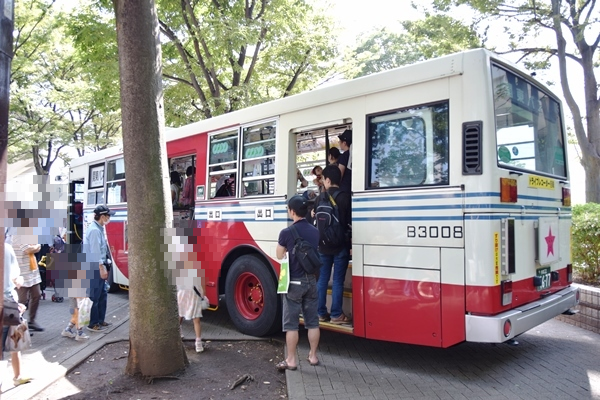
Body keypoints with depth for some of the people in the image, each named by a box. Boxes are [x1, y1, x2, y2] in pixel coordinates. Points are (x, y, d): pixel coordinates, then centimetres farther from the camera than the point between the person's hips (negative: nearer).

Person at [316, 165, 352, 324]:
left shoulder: (321, 197, 3)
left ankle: (321, 313, 16)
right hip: (341, 245, -3)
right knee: (338, 281, 2)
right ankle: (336, 315, 6)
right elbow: (350, 222, -8)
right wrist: (351, 244, -2)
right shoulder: (346, 197, -7)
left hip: (323, 245, 3)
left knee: (322, 279, 10)